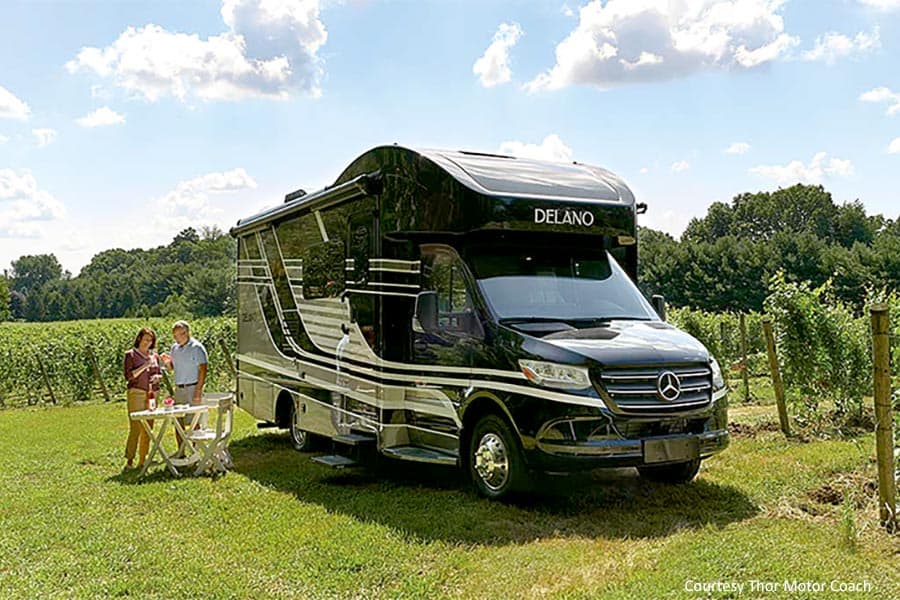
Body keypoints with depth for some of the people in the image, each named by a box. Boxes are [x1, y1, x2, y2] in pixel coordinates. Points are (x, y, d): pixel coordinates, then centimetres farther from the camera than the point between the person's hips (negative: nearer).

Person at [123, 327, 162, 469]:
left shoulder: (154, 356, 15)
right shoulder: (131, 355, 1)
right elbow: (128, 375, -7)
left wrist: (157, 377, 0)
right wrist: (144, 366, -15)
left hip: (152, 394, 5)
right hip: (136, 393, -5)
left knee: (148, 428, 4)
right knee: (135, 428, -11)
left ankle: (142, 460, 10)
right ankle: (129, 461, -6)